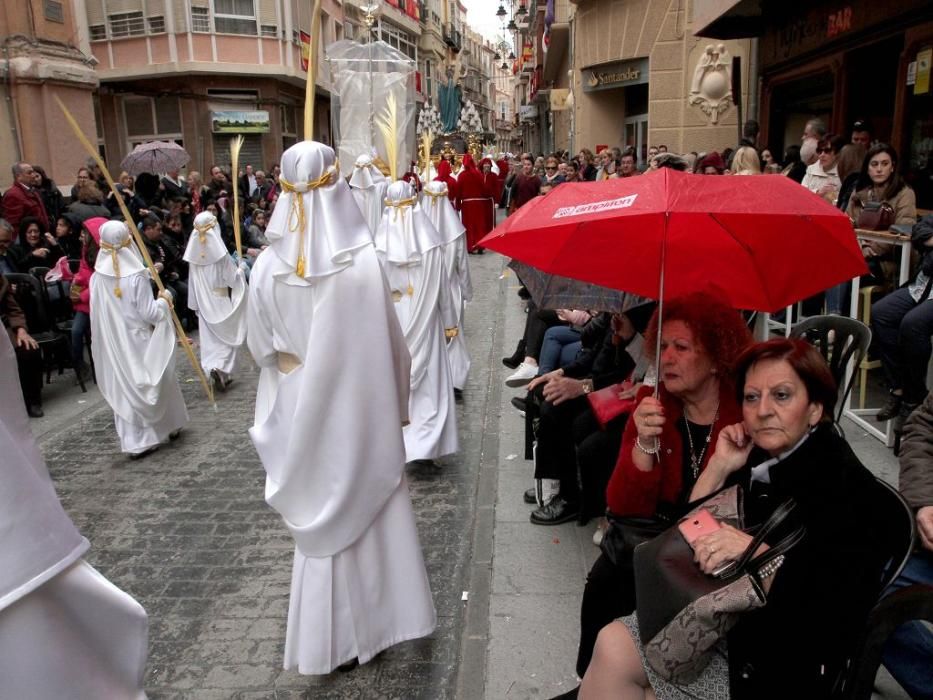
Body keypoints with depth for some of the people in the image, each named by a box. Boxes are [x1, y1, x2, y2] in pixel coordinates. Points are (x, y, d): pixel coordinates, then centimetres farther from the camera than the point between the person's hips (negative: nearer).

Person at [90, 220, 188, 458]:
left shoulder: (97, 278, -6)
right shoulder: (136, 277, -18)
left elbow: (98, 313, 3)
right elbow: (150, 313, -16)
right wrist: (164, 300, 1)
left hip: (113, 343, 4)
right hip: (138, 341, -3)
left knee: (124, 389, 10)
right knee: (154, 382, 16)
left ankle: (135, 442, 12)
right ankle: (170, 424, 32)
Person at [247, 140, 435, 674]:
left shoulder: (268, 267, -11)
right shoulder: (364, 261, -19)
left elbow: (261, 346, 0)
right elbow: (390, 345, -12)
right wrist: (398, 401, 3)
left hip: (302, 410, 3)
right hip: (358, 407, -2)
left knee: (321, 514, 19)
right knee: (367, 508, 16)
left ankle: (324, 635, 33)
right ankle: (370, 622, 33)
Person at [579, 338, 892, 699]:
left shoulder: (848, 489, -18)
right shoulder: (757, 457, 2)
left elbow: (829, 620, -25)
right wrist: (719, 467, -7)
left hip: (779, 661, -6)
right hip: (728, 622, 6)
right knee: (613, 645, -9)